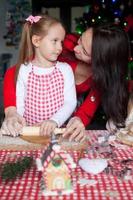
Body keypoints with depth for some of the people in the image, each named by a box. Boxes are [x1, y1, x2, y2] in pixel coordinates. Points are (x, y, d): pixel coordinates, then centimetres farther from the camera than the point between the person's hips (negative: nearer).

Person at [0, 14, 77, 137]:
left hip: (57, 130, -1)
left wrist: (55, 121, -19)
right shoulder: (24, 71, 3)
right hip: (30, 132, 1)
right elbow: (19, 104, 5)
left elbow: (71, 102, -4)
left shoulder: (65, 69, 2)